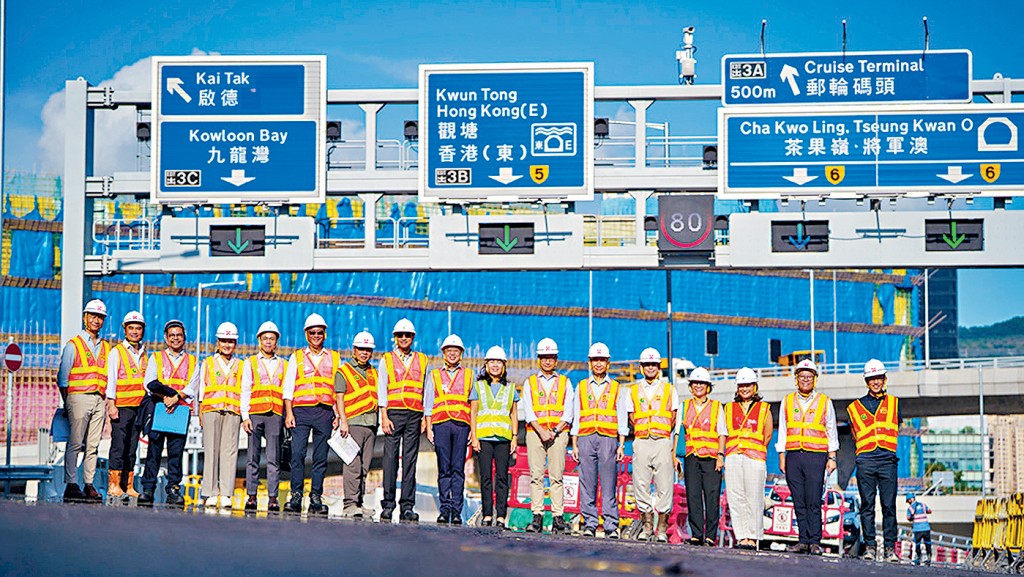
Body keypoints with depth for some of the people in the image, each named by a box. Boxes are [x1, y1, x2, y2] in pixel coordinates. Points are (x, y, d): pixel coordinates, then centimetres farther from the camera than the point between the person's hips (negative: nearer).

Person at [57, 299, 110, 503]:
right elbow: (63, 378, 2)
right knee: (75, 443, -9)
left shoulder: (106, 348, 18)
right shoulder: (73, 345, 4)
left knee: (93, 445, 2)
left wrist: (107, 403, 8)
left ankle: (89, 485, 3)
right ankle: (71, 485, -10)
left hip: (99, 400, 4)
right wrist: (67, 403, -2)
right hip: (79, 397, -4)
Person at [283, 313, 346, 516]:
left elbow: (339, 390, 13)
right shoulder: (297, 357, 13)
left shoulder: (334, 358, 15)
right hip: (301, 410, -1)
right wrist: (288, 413, -3)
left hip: (325, 412, 1)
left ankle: (316, 499, 2)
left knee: (321, 457, -1)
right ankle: (295, 496, -7)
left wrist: (339, 415, 4)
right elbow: (288, 387, 9)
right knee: (297, 454, -11)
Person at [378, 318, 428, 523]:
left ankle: (407, 506, 0)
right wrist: (384, 416, -5)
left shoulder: (421, 361, 14)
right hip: (394, 413, -1)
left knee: (410, 460, -1)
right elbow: (382, 390, 5)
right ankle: (388, 504, -2)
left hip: (414, 415, 1)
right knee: (390, 458, -5)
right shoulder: (387, 360, 9)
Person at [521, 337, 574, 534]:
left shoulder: (565, 383, 12)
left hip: (558, 433, -1)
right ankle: (537, 517, -5)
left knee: (556, 476, -5)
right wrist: (541, 431, -11)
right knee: (536, 475, -5)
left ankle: (558, 517, -7)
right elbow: (528, 412, 3)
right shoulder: (530, 383, 12)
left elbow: (568, 413, 4)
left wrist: (554, 432, -9)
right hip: (535, 432, 1)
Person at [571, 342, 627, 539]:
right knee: (587, 484, -2)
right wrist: (574, 445, 5)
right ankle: (589, 524, 2)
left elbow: (622, 418, 10)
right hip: (586, 438, 1)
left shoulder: (615, 388, 12)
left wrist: (621, 445, 1)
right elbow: (576, 418, 13)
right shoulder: (581, 387, 15)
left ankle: (611, 526, -5)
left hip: (608, 439, -1)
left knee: (609, 484, -5)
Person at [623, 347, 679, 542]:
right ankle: (647, 527, 4)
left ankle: (662, 529, -1)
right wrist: (642, 433, 3)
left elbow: (673, 419, 10)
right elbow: (632, 418, 15)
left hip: (662, 441, -1)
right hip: (641, 442, 1)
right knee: (641, 484, -3)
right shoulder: (633, 391, 14)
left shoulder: (669, 389, 11)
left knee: (664, 485, -5)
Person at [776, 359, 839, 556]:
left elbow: (831, 432, 10)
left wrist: (832, 457, 3)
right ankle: (804, 540, 4)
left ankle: (815, 541, -9)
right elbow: (782, 431, 15)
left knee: (813, 502, -9)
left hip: (816, 456, -3)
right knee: (799, 502, 1)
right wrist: (782, 458, 8)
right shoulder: (787, 401, 14)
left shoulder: (825, 402, 9)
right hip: (793, 456, 3)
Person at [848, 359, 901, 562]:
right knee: (867, 505, -1)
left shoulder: (894, 403, 13)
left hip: (887, 461, 0)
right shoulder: (855, 407, 12)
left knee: (889, 506, -3)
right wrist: (867, 447, 10)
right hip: (865, 461, 0)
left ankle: (890, 547, -2)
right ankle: (869, 546, 2)